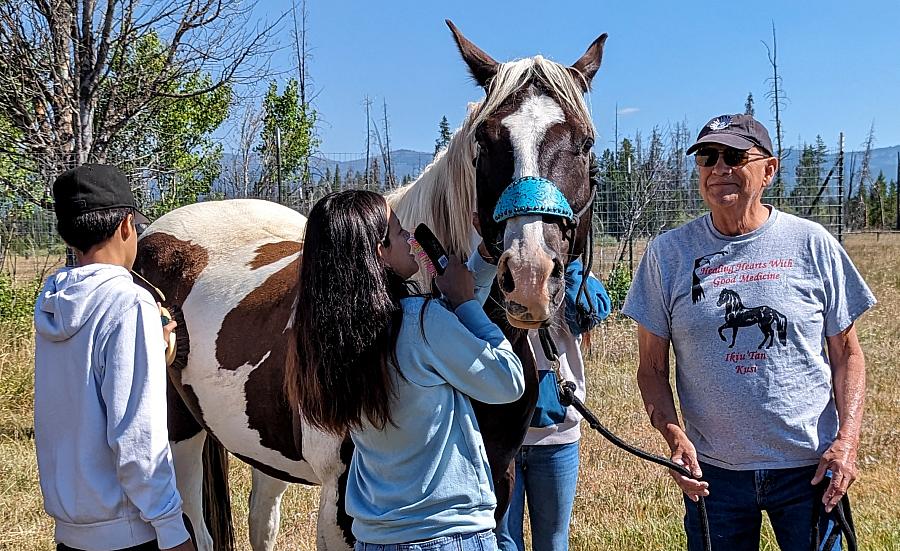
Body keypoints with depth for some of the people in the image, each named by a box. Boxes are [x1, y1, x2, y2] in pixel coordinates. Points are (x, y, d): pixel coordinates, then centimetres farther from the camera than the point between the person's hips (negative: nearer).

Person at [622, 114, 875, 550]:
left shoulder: (812, 244, -2)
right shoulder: (668, 253, -1)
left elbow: (847, 355, 3)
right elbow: (652, 367, 2)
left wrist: (847, 439, -10)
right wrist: (674, 436, -13)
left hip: (809, 467, 0)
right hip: (711, 470, 1)